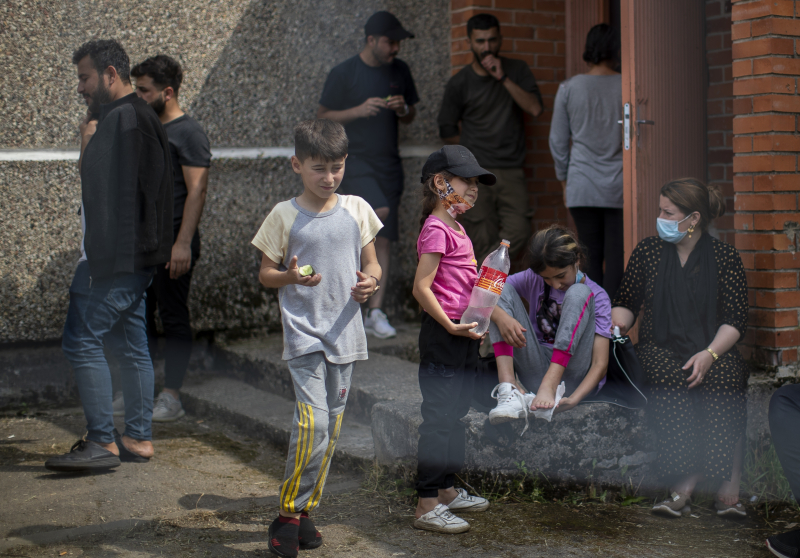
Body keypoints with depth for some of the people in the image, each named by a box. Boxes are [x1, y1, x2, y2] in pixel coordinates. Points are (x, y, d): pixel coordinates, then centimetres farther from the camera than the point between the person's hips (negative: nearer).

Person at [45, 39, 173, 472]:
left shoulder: (122, 119, -14)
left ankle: (102, 442, -5)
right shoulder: (138, 116, 20)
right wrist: (91, 145, 12)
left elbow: (97, 179, -22)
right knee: (129, 346, 12)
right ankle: (138, 438, 18)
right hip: (134, 255, 11)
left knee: (82, 340, -8)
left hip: (114, 254, -11)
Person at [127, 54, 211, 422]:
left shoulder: (189, 133, -10)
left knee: (174, 320, -1)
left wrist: (183, 243, -22)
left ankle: (171, 397, 6)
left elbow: (197, 191, -16)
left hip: (172, 243, -8)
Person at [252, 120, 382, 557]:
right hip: (303, 332, -4)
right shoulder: (285, 215, -3)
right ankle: (287, 516, -1)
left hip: (344, 332, 4)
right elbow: (265, 274, 2)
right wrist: (292, 277, -19)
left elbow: (372, 263, 13)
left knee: (331, 427, 9)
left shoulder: (357, 209, 6)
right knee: (313, 424, -15)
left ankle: (305, 510, 24)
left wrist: (370, 282, -10)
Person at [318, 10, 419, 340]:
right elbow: (322, 117, -2)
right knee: (379, 211, -31)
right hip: (355, 161, -5)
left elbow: (410, 118, 19)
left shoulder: (399, 71, 11)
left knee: (383, 239, 2)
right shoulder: (344, 74, -4)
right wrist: (359, 110, -16)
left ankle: (376, 313, 7)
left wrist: (403, 110, -5)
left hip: (388, 164, 5)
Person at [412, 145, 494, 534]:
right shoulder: (436, 229, -14)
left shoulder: (456, 228, 15)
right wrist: (450, 326, -21)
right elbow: (421, 288, -20)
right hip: (441, 334, -10)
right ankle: (427, 507, -2)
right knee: (438, 417, -7)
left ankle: (447, 491, 30)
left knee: (457, 414, 17)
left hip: (462, 333, 10)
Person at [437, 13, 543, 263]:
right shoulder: (459, 83, 5)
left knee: (519, 231, -15)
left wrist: (503, 78, -12)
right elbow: (447, 132, 11)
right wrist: (477, 144, 6)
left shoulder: (517, 71, 10)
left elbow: (535, 108, -6)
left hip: (511, 171, 2)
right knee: (485, 240, -6)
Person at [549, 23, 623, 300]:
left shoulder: (569, 88, 2)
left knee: (591, 256, 6)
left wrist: (564, 182, 17)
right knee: (617, 257, 1)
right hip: (619, 184, -1)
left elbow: (558, 141, 7)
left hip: (582, 186, 1)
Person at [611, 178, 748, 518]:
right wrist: (617, 324, -5)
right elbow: (627, 301, 18)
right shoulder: (648, 251, 11)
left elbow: (736, 320, -2)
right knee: (671, 377, -34)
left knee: (723, 377, -35)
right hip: (660, 349, 1)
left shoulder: (725, 257, 4)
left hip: (713, 349, -1)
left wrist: (709, 353, -19)